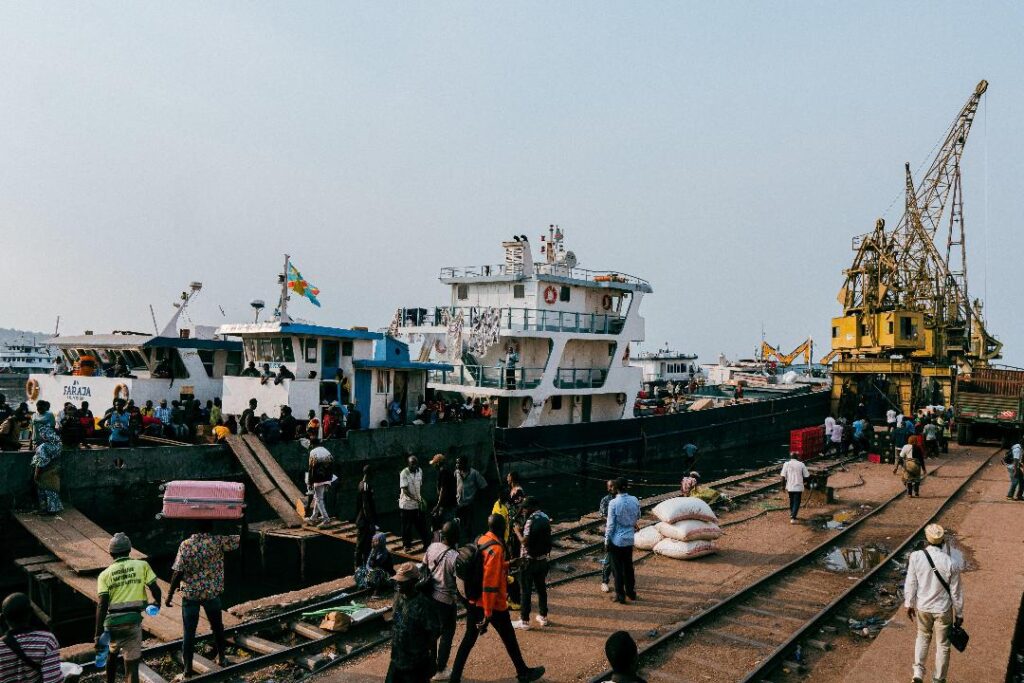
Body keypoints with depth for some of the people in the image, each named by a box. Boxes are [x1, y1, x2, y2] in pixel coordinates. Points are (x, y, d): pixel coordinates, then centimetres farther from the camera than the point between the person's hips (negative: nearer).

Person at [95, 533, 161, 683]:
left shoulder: (104, 574, 4)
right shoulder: (142, 565, 3)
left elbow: (102, 605, -4)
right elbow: (155, 589, -1)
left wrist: (98, 634, -5)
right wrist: (157, 603, 21)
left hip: (111, 621, 2)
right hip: (132, 620, -2)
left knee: (112, 654, 31)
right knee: (131, 665, 0)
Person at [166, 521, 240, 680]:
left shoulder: (185, 545, -10)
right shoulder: (218, 542, -11)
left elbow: (178, 572, -12)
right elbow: (242, 539, -6)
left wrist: (170, 594, -3)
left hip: (190, 594, 0)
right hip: (212, 593, 1)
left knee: (189, 632, 9)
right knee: (217, 627, 22)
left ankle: (188, 669, 13)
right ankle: (221, 658, 36)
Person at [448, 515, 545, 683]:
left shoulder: (480, 541, 1)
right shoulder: (496, 548, -24)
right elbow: (490, 583, -26)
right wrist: (488, 613, -24)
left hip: (473, 601, 7)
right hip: (494, 604, -7)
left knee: (469, 638, 14)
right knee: (509, 638, 13)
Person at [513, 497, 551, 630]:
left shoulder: (531, 520, -20)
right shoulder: (545, 518, 5)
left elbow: (525, 541, -22)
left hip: (530, 561, -7)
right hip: (542, 559, 8)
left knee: (526, 591, 1)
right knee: (541, 588, 17)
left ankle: (524, 621, 5)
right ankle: (543, 616, 26)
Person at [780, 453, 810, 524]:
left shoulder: (786, 464, -3)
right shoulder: (801, 464, -3)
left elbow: (783, 476, -7)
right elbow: (806, 476, -3)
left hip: (790, 487, 2)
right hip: (799, 487, -2)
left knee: (791, 501, 21)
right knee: (796, 502, 1)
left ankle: (792, 515, 34)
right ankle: (793, 517, -13)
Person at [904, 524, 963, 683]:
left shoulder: (916, 557, -15)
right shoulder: (950, 563, -18)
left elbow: (910, 583, -7)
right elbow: (956, 592, -9)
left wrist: (909, 604, 8)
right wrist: (959, 614, 5)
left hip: (922, 607, 2)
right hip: (943, 610, -1)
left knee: (923, 636, 23)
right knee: (942, 644, 16)